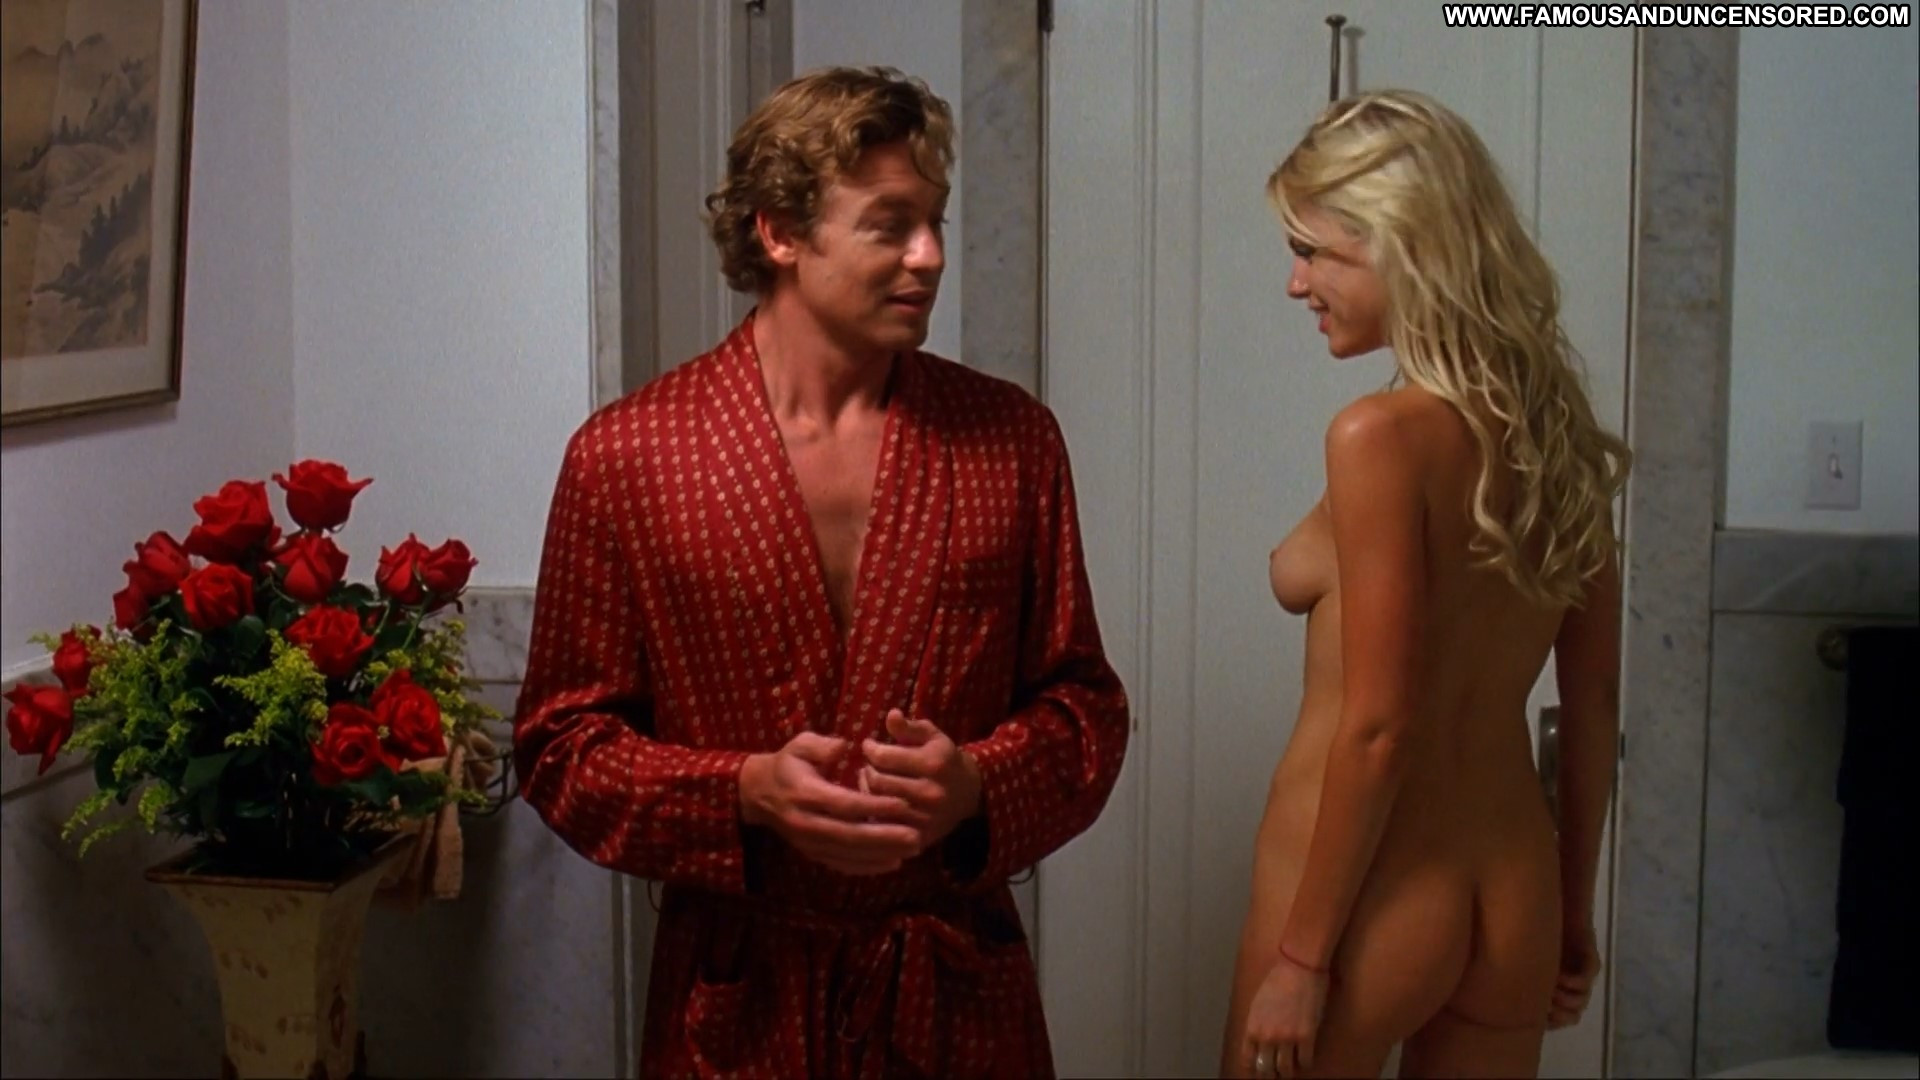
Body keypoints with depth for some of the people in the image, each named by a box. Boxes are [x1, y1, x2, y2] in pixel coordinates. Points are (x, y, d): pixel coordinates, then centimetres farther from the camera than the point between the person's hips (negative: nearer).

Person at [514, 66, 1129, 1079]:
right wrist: (750, 793, -17)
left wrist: (979, 783, -14)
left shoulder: (1012, 440, 1)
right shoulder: (625, 454, -5)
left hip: (959, 994, 2)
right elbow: (561, 743, -2)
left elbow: (1083, 703, 6)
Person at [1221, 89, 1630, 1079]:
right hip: (1515, 893, 7)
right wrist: (1573, 911, 18)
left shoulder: (1383, 437, -17)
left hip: (1368, 898, -7)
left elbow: (1377, 729, -19)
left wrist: (1302, 955, -12)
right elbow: (1596, 700, 9)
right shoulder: (1558, 431, 3)